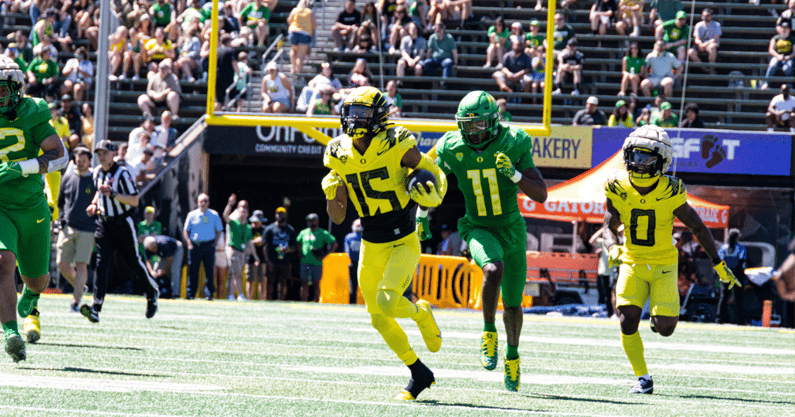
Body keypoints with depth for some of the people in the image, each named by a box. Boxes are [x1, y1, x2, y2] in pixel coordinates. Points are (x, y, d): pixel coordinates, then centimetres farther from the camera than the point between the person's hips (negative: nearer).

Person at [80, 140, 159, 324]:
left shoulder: (122, 174, -14)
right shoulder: (97, 173, 8)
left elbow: (135, 200, -18)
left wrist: (112, 193, -28)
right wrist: (94, 204, 9)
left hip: (122, 224, -5)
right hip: (104, 224, 5)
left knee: (134, 262, 8)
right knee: (102, 264, -10)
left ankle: (152, 293, 35)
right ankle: (96, 307, -21)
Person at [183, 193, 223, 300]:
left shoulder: (214, 215, 7)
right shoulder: (192, 215, 6)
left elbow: (219, 231, 13)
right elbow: (185, 230, 10)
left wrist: (214, 243, 2)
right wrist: (189, 243, -2)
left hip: (208, 246, 0)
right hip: (195, 246, 0)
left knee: (209, 271, -4)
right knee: (193, 271, -1)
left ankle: (209, 294, 1)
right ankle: (190, 294, 3)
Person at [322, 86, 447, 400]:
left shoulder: (397, 147, -16)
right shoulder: (340, 157, -1)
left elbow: (436, 175, -3)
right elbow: (337, 217, 5)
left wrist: (431, 196, -24)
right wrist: (332, 194, -15)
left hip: (404, 244, -5)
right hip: (371, 247, 5)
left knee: (387, 301, -24)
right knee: (379, 319, 6)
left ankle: (422, 314, 11)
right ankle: (419, 373, 24)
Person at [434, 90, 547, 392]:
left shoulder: (514, 146, -14)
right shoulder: (452, 149, -10)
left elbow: (541, 195, -14)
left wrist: (514, 173, -28)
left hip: (511, 229, 1)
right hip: (478, 229, -1)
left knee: (512, 303, 13)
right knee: (493, 270, -35)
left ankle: (512, 354, 39)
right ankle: (489, 333, -16)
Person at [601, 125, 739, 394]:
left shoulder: (670, 193, -18)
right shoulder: (619, 189, -12)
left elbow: (698, 228, -7)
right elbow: (609, 228, -5)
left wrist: (719, 265, -3)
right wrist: (613, 248, -29)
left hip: (663, 265, -1)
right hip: (632, 263, 1)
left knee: (665, 329, -9)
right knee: (628, 321, -14)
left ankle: (662, 313, 30)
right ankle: (643, 379, 3)